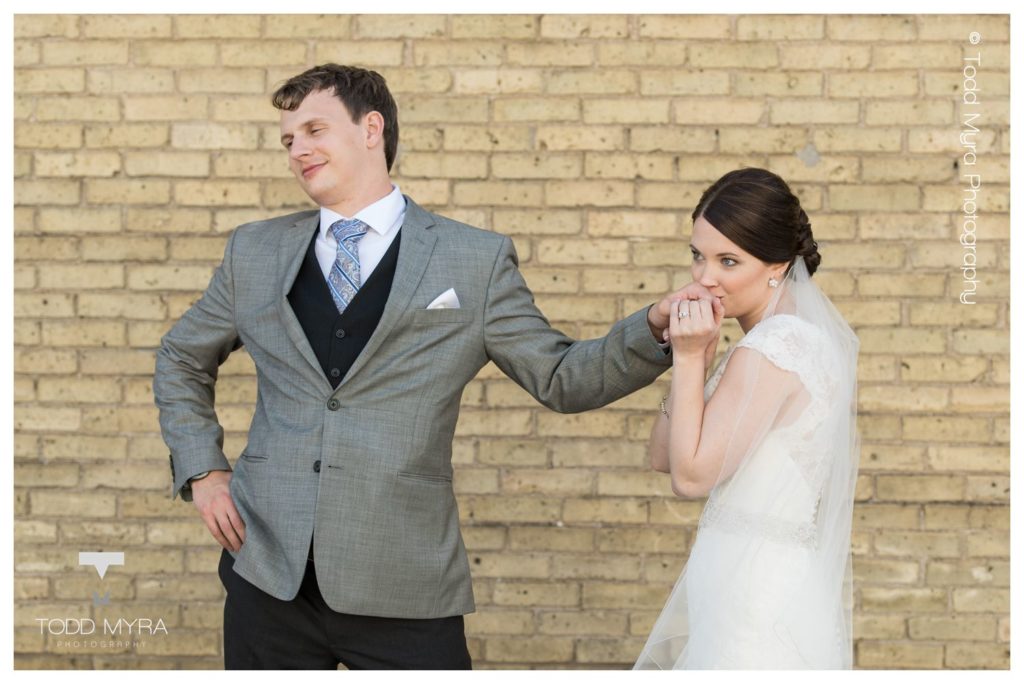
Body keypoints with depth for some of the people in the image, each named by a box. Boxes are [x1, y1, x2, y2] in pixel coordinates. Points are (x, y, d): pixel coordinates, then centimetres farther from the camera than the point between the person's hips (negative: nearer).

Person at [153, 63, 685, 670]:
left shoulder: (477, 260, 3)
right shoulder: (255, 252, 11)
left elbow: (561, 378, 4)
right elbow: (182, 359, 24)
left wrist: (655, 328, -12)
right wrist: (202, 470, 12)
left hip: (403, 590, -2)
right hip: (268, 575, 3)